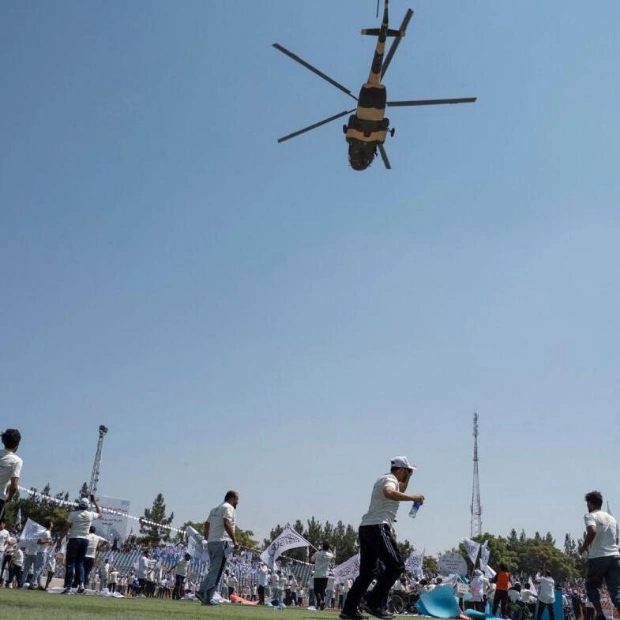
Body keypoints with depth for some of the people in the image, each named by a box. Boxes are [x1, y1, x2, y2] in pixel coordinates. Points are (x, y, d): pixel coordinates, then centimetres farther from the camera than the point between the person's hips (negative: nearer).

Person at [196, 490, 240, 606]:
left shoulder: (215, 509, 22)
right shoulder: (229, 508, -5)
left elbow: (206, 525, 21)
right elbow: (227, 524, -19)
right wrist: (235, 540, -19)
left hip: (211, 542, 9)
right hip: (222, 542, -9)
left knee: (213, 570, 16)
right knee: (217, 572, -6)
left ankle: (202, 592, 7)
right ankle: (207, 598, -8)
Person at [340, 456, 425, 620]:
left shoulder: (385, 479, 26)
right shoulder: (390, 479, -4)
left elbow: (400, 490, 45)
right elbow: (389, 493, -29)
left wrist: (407, 477, 32)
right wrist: (413, 498, -26)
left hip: (365, 527, 10)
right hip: (377, 527, -10)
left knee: (366, 571, 12)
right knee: (396, 565, -11)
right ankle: (374, 603, -15)